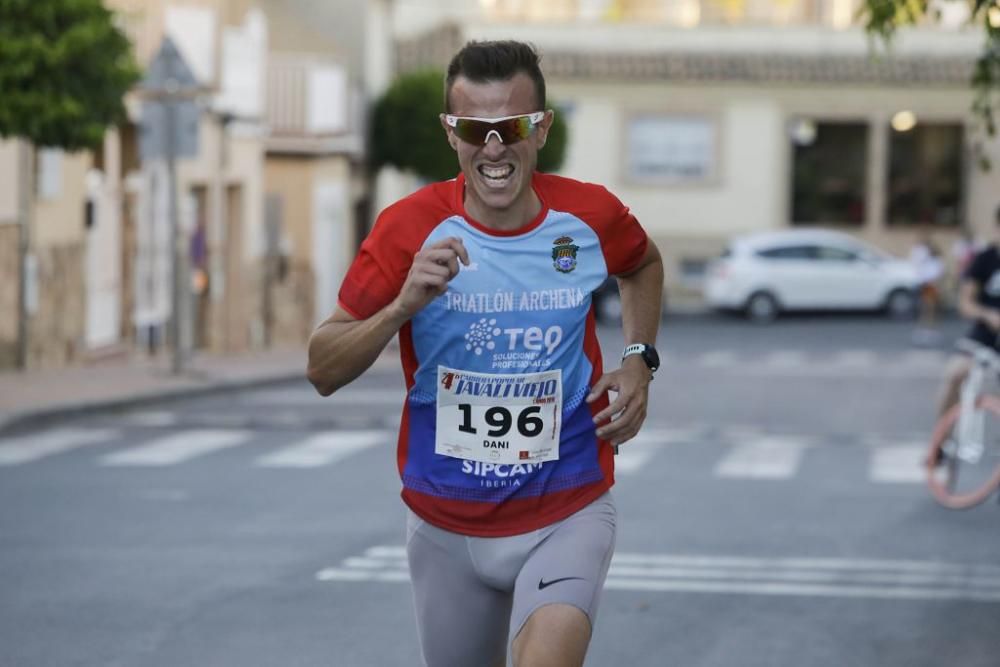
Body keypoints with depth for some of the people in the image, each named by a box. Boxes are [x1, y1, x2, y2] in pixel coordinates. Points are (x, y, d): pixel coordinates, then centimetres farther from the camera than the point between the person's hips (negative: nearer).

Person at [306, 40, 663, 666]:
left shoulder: (592, 216, -6)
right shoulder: (410, 228, -10)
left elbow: (644, 265, 20)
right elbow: (323, 371, -9)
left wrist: (640, 361, 5)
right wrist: (402, 305, -26)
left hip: (568, 514, -1)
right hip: (446, 525, 1)